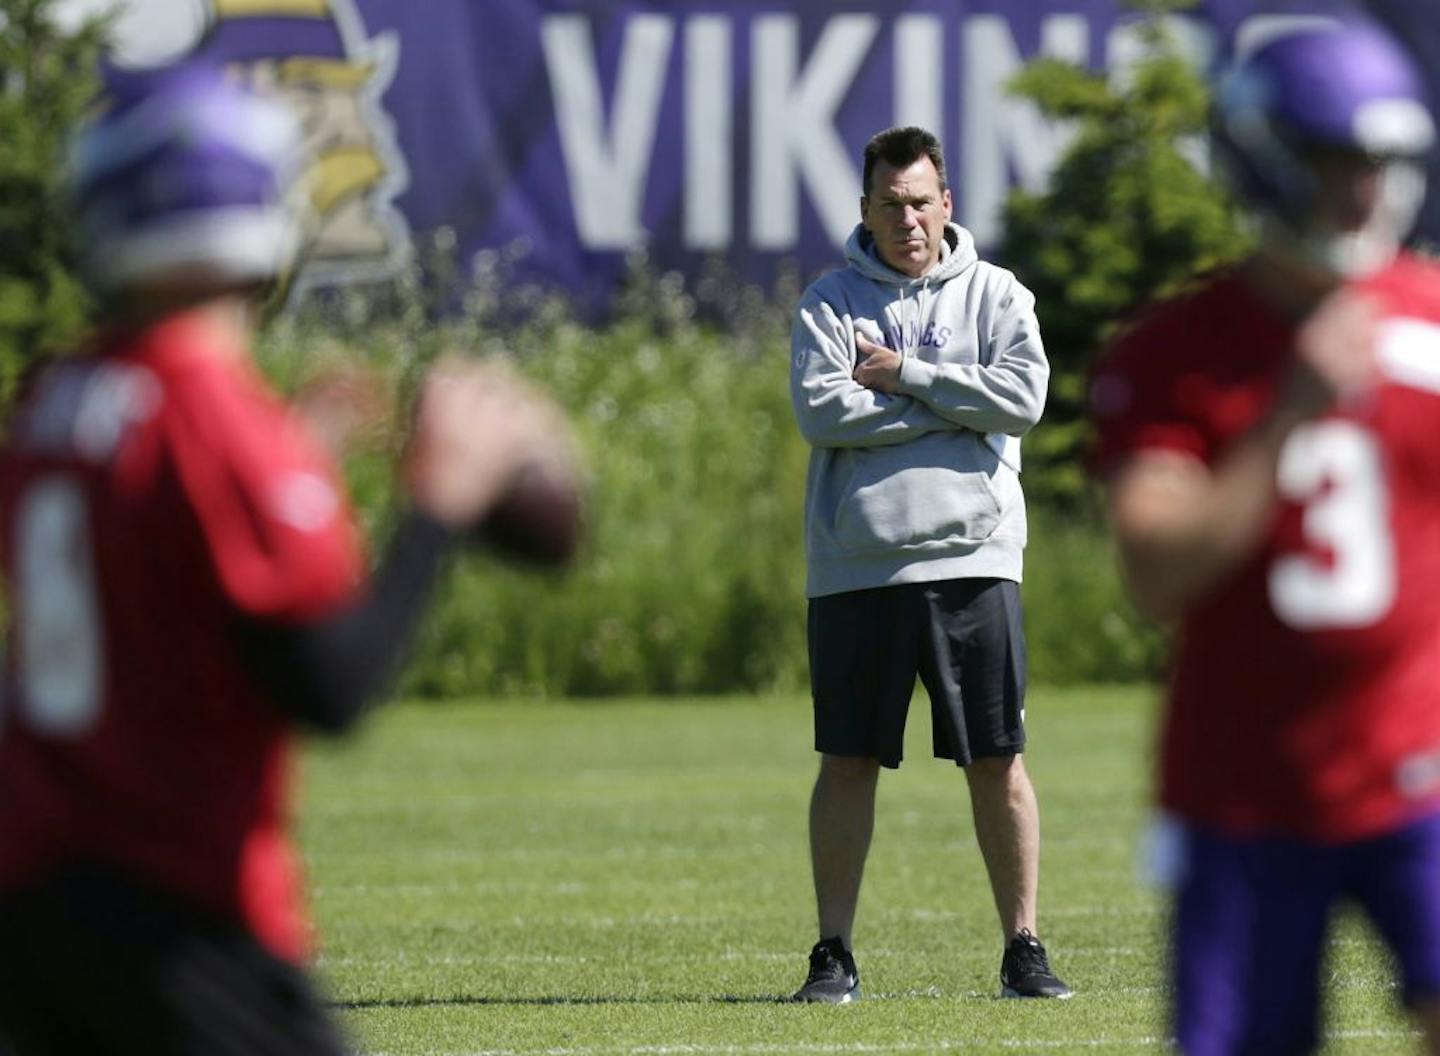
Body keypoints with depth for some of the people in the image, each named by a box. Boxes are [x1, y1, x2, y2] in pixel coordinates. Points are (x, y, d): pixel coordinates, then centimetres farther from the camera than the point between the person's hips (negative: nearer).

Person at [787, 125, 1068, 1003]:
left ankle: (1024, 948, 8)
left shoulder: (995, 295, 7)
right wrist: (950, 405, -9)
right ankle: (835, 954, 9)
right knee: (848, 763, 2)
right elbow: (821, 410, -11)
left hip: (972, 560, 0)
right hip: (856, 567, 0)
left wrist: (905, 374, -7)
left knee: (998, 763, 0)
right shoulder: (830, 303, 6)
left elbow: (1023, 396, -9)